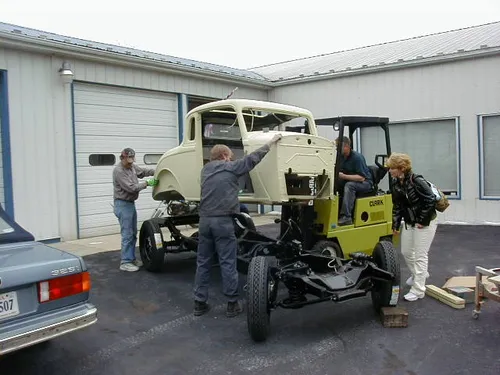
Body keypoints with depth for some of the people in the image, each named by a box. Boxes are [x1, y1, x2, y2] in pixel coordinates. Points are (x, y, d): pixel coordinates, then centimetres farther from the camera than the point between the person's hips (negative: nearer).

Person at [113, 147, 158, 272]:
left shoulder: (132, 167, 5)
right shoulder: (118, 171, -20)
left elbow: (143, 171, 19)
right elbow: (131, 188, -22)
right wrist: (147, 183, -15)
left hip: (131, 203, 9)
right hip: (122, 205, -9)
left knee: (133, 234, 14)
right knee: (127, 235, -8)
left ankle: (131, 258, 24)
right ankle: (125, 262, -2)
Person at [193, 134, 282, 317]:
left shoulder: (205, 169, 15)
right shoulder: (229, 167, -2)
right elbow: (252, 158, 2)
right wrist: (270, 143, 13)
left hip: (205, 220, 6)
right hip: (223, 221, -6)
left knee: (203, 263, 10)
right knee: (227, 264, 1)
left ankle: (199, 303, 14)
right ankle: (232, 304, 7)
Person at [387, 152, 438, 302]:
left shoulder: (417, 181, -23)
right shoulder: (396, 184, -1)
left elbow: (431, 201, -22)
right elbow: (397, 206, 6)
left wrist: (423, 221, -19)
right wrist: (395, 225, 5)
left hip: (425, 223, -8)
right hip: (409, 222, 8)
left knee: (420, 255, -3)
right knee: (406, 252, 15)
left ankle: (418, 290, 6)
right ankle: (418, 273, 44)